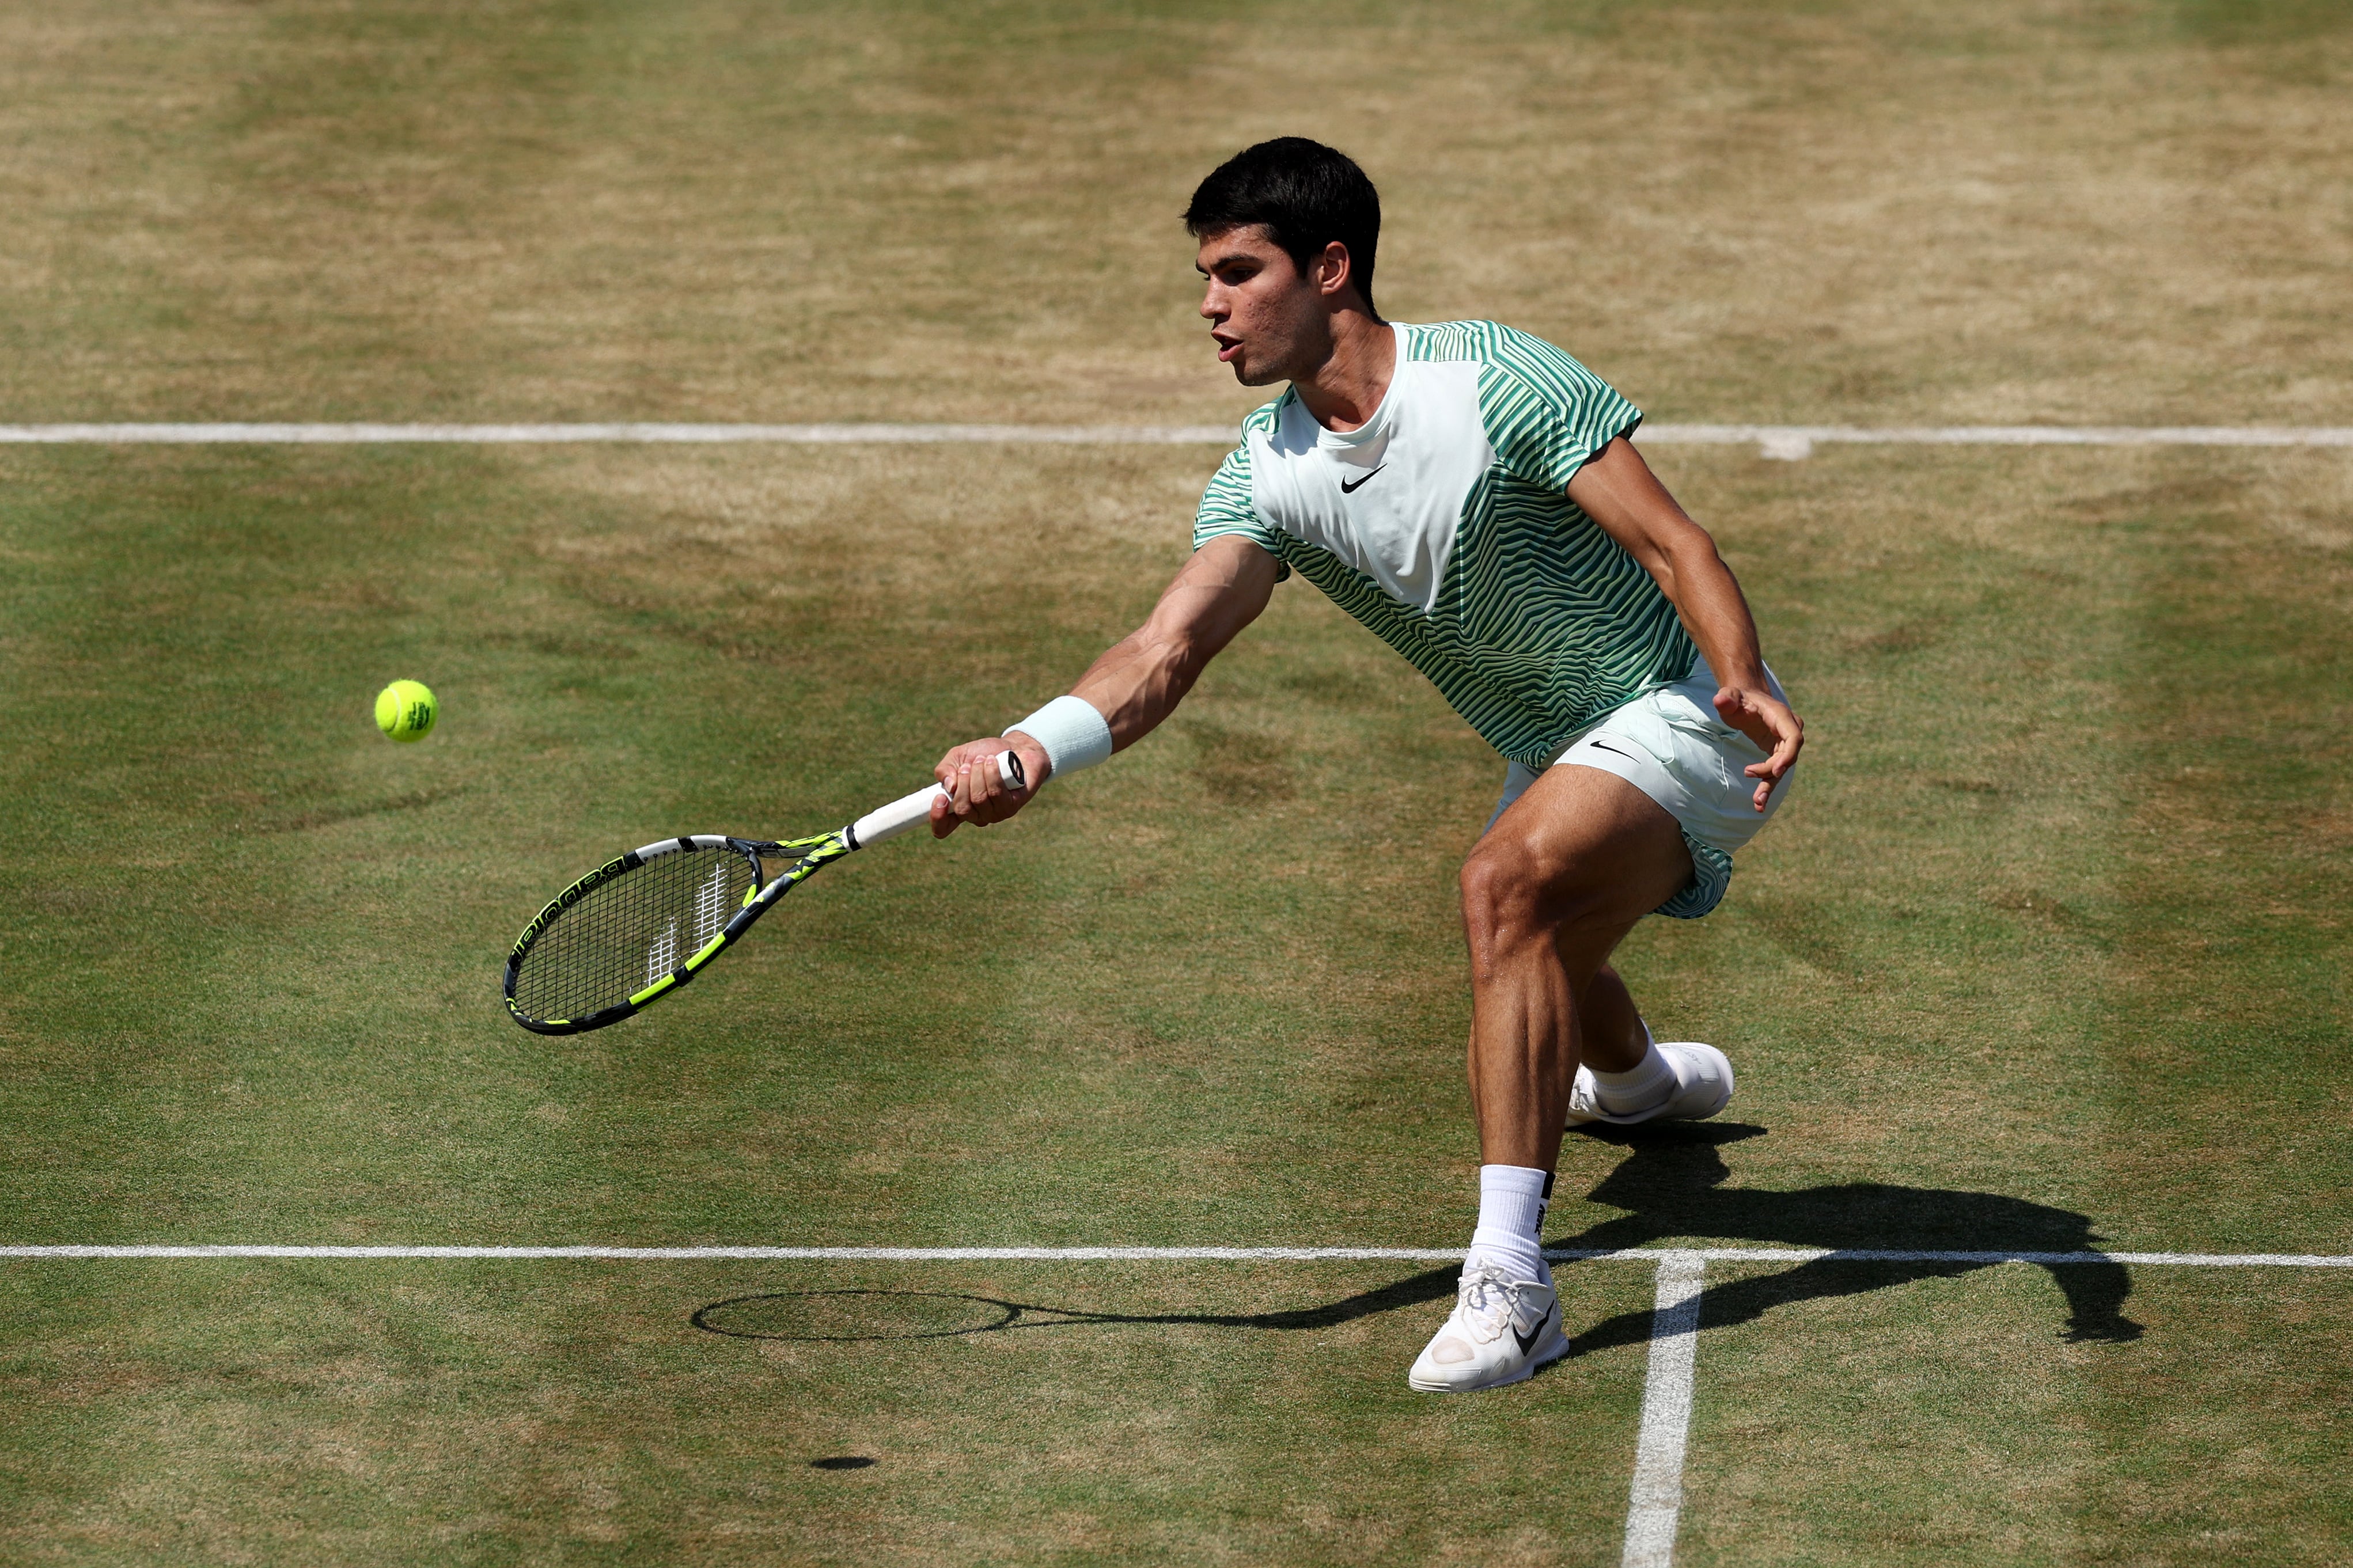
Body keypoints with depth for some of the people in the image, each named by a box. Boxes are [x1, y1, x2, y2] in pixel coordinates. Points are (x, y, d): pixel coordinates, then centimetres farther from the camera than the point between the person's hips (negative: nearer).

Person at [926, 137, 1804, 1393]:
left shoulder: (1497, 382, -22)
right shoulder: (1266, 476, -4)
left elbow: (1675, 545, -24)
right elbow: (1168, 648, -18)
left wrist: (1746, 685, -43)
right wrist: (1033, 746, -38)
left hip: (1684, 720, -9)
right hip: (1553, 756, 9)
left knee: (1508, 882, -33)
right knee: (1536, 973, 30)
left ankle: (1508, 1279, -37)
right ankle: (1645, 1079, 70)